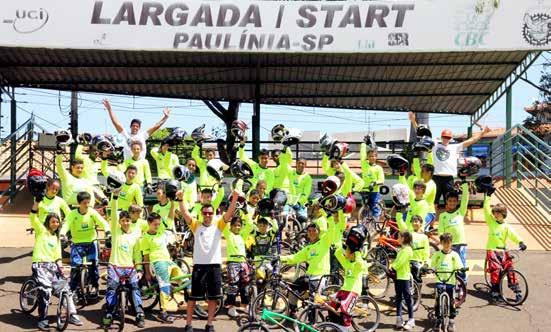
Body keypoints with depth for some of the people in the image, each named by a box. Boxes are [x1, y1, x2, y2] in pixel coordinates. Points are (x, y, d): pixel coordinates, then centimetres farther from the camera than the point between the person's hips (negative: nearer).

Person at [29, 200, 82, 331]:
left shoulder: (57, 237, 20)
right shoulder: (41, 230, 2)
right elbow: (33, 216, -15)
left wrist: (60, 266, 0)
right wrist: (37, 200, -26)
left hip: (52, 265, 6)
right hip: (40, 265, -6)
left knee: (64, 288, -3)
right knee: (45, 290, -21)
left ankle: (72, 315, 7)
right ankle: (42, 319, -9)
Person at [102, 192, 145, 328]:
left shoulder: (135, 235, 8)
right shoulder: (115, 230, 3)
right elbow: (114, 213, -10)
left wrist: (139, 269, 3)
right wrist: (115, 196, -22)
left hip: (130, 267, 2)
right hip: (115, 266, -2)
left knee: (135, 287, -10)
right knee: (112, 288, -15)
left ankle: (140, 314, -6)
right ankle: (108, 314, -5)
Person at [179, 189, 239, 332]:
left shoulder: (218, 225, 7)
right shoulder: (196, 225, 5)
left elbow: (229, 213, -6)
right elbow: (184, 213, -7)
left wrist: (234, 198, -22)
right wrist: (181, 199, -23)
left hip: (215, 265, 1)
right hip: (199, 265, -1)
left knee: (213, 298, 6)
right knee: (193, 297, 4)